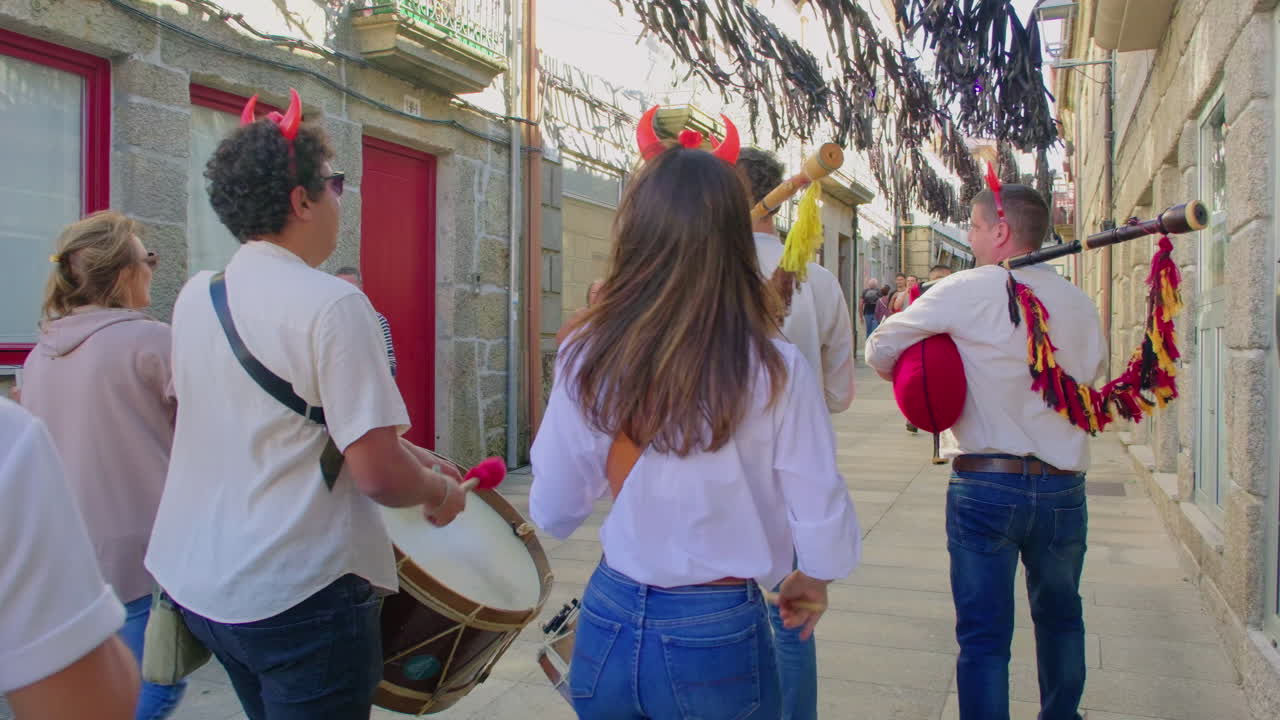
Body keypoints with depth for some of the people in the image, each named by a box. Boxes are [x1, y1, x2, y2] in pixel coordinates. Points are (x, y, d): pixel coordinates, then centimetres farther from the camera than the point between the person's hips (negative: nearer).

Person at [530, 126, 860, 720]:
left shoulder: (588, 357, -11)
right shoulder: (775, 371, -17)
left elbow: (551, 512, -2)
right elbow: (822, 520, -12)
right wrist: (811, 580, 11)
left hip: (606, 626, 2)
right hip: (716, 640, -2)